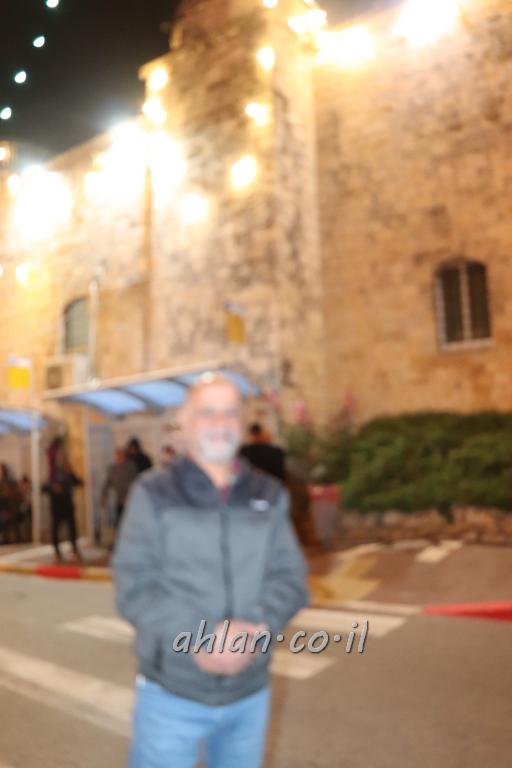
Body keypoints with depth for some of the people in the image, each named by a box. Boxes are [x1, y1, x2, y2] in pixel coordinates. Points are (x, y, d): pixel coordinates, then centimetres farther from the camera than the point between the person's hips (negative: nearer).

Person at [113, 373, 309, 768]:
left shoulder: (270, 496, 1)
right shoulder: (153, 494, -7)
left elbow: (291, 577, -2)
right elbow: (135, 587, -12)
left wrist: (254, 630, -20)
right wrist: (201, 638, -24)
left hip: (250, 694, 3)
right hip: (171, 693, -2)